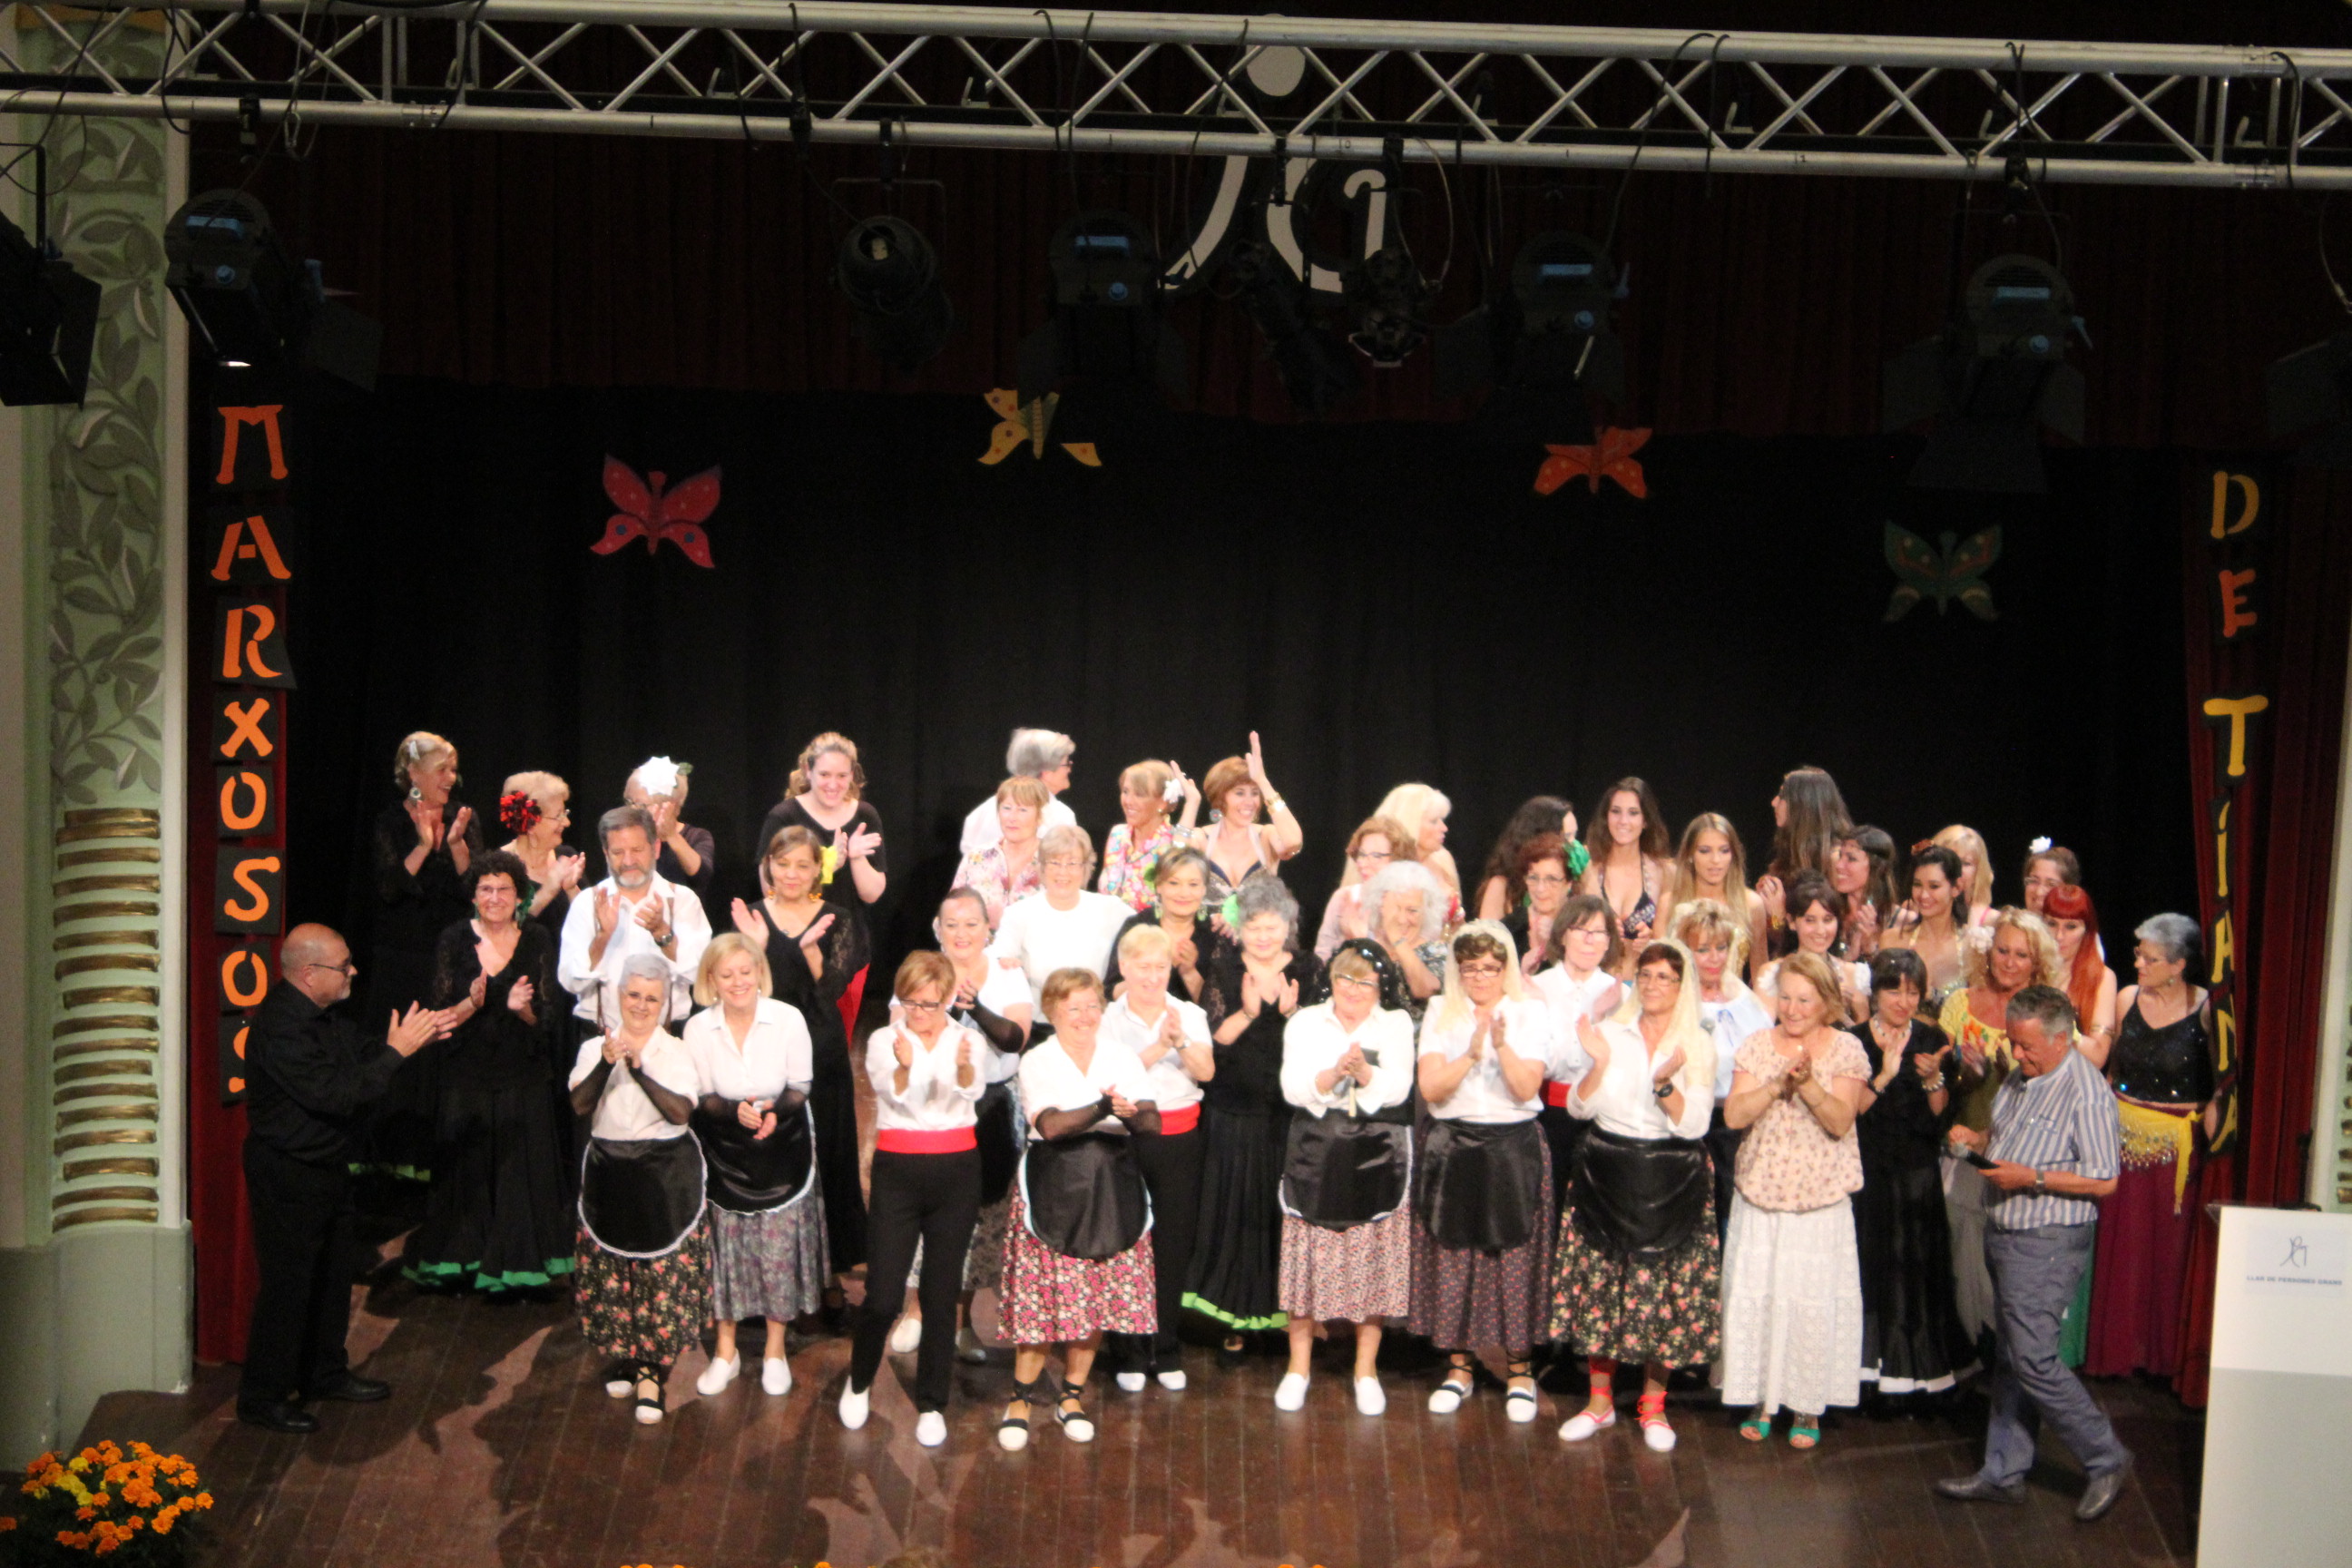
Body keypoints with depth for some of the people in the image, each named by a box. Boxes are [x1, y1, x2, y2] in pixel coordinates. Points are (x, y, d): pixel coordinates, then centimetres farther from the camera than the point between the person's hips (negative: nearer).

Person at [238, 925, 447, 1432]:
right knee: (286, 1285, 1)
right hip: (288, 1176, -10)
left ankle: (326, 1373, 35)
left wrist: (414, 1038, -1)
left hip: (326, 1168, 10)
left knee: (332, 1276, 20)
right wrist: (395, 1052, -26)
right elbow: (334, 1093, -30)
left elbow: (361, 1052, 16)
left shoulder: (321, 1015, 4)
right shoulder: (279, 1028, -27)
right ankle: (262, 1396, 14)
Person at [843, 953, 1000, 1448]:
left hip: (957, 1170, 1)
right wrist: (904, 1065, -42)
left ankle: (931, 1404, 20)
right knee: (883, 1294, -2)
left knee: (942, 1294, 6)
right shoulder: (882, 1041, 0)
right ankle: (859, 1380, 26)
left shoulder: (969, 1040, 2)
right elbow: (896, 1095, -19)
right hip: (898, 1170, -1)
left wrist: (964, 1066, -43)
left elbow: (974, 1090, -19)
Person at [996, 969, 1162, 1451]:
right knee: (1043, 1297, -4)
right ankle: (1023, 1396, 12)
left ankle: (1071, 1394, 21)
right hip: (1053, 1188, -3)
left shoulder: (1123, 1060, 9)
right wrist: (1104, 1109, -28)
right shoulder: (1037, 1062, -1)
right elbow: (1052, 1125, -16)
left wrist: (1132, 1114, -25)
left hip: (1113, 1190, 3)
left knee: (1098, 1298, 5)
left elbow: (1153, 1122, -3)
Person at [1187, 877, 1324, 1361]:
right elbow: (1212, 1037, -5)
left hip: (1292, 1113, 0)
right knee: (1236, 1210, 3)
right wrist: (1247, 1012, -21)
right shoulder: (1224, 970, 2)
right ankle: (1235, 1321, 13)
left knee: (1286, 1211, 2)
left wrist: (1291, 1012, -20)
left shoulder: (1308, 971, 3)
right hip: (1235, 1113, 0)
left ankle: (1288, 1311, 16)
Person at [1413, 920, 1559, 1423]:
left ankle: (1519, 1369, 14)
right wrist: (1472, 1052, -17)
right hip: (1452, 1149, 2)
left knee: (1515, 1259, -1)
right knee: (1452, 1258, 4)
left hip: (1513, 1149, -1)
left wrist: (1501, 1044, -24)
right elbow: (1430, 1087, -6)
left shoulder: (1530, 1014, 1)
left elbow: (1527, 1089, -10)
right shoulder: (1441, 1013, 5)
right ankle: (1458, 1367, 18)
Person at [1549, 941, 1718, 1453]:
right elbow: (1579, 1108, 1)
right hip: (1607, 1175, 2)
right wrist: (1598, 1063, -14)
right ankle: (1600, 1400, 19)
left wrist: (1665, 1084, -24)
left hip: (1670, 1183, -1)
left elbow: (1694, 1124, -9)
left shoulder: (1698, 1046, -1)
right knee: (1599, 1285, 4)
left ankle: (1653, 1405, 18)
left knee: (1664, 1290, 1)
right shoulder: (1610, 1033, 4)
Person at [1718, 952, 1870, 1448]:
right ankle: (1759, 1399, 17)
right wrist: (1779, 1084, -18)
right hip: (1759, 1194, 2)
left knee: (1814, 1301, -1)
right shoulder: (1758, 1045, 4)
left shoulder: (1847, 1049, 0)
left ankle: (1808, 1406, 14)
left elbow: (1841, 1121, -11)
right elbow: (1733, 1114, -6)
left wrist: (1807, 1083, -25)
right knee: (1754, 1296, 2)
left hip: (1821, 1201, -2)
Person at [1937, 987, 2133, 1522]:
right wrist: (1978, 1139, 3)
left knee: (2033, 1359, -7)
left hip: (2048, 1243, -9)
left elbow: (2104, 1181, -18)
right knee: (2009, 1358, 13)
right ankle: (2003, 1473, 21)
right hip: (2006, 1236, 9)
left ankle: (2107, 1460, 10)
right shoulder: (2022, 1078, 10)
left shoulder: (2086, 1094, -17)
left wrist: (2032, 1179, -22)